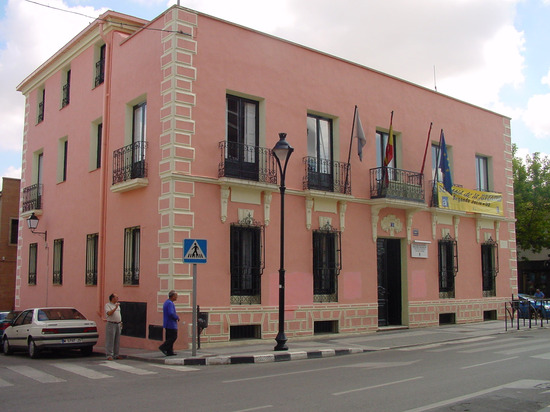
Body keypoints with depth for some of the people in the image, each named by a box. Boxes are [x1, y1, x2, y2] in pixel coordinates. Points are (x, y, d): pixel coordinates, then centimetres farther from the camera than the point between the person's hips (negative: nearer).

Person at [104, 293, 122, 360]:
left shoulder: (118, 305, 16)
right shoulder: (107, 305, -5)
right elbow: (109, 313, -20)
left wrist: (121, 322, 16)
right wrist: (116, 307, -24)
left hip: (118, 324, 7)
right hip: (111, 324, -7)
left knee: (117, 340, 8)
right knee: (110, 340, -6)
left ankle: (116, 355, 13)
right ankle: (109, 355, -4)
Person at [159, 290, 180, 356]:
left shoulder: (166, 302, 17)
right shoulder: (170, 303, -16)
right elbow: (171, 313, -27)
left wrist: (176, 317, 12)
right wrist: (177, 317, -11)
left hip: (167, 323, 10)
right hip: (171, 324, -10)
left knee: (169, 338, 9)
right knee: (174, 337, -6)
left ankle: (170, 352, 7)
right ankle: (163, 347, -10)